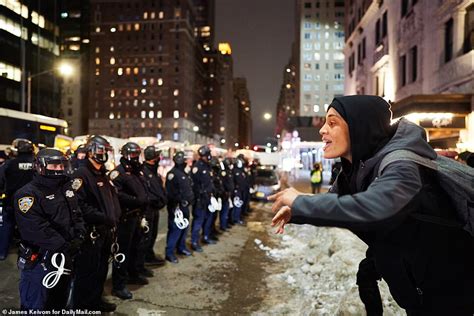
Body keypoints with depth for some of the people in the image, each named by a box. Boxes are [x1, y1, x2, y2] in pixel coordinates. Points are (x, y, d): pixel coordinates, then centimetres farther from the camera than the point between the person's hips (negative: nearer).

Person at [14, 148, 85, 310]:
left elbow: (77, 215, 10)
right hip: (39, 261, -7)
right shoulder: (28, 194, -16)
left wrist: (79, 236, -8)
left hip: (65, 258, 8)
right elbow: (36, 228, -25)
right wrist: (63, 246, -25)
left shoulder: (67, 189, 10)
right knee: (37, 306, 5)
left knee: (61, 303, 23)